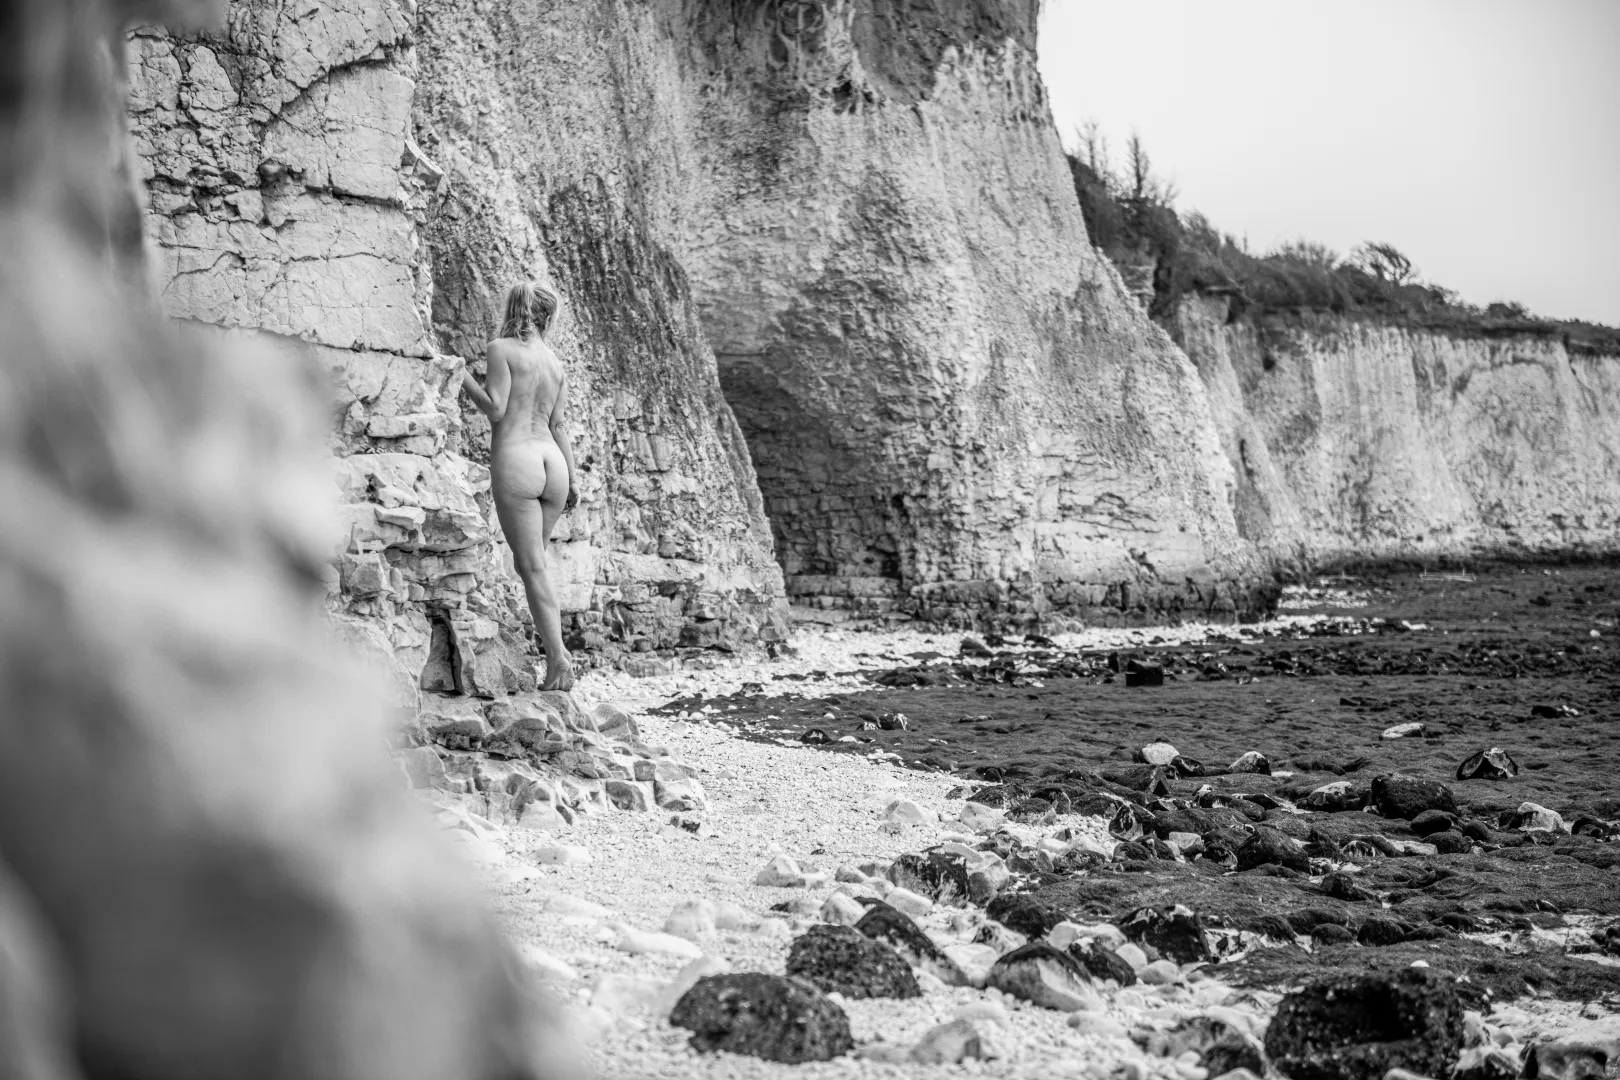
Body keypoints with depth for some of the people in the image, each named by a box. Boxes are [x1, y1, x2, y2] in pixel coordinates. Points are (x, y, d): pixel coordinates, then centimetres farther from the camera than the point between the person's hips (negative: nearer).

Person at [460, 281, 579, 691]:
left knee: (532, 567, -6)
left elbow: (495, 409, -10)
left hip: (515, 460, -6)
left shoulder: (501, 349, -1)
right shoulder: (556, 363, 17)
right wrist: (572, 478, 18)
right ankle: (555, 650, 13)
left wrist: (462, 376, 1)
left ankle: (558, 660, -11)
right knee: (534, 560, 16)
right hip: (552, 462, 6)